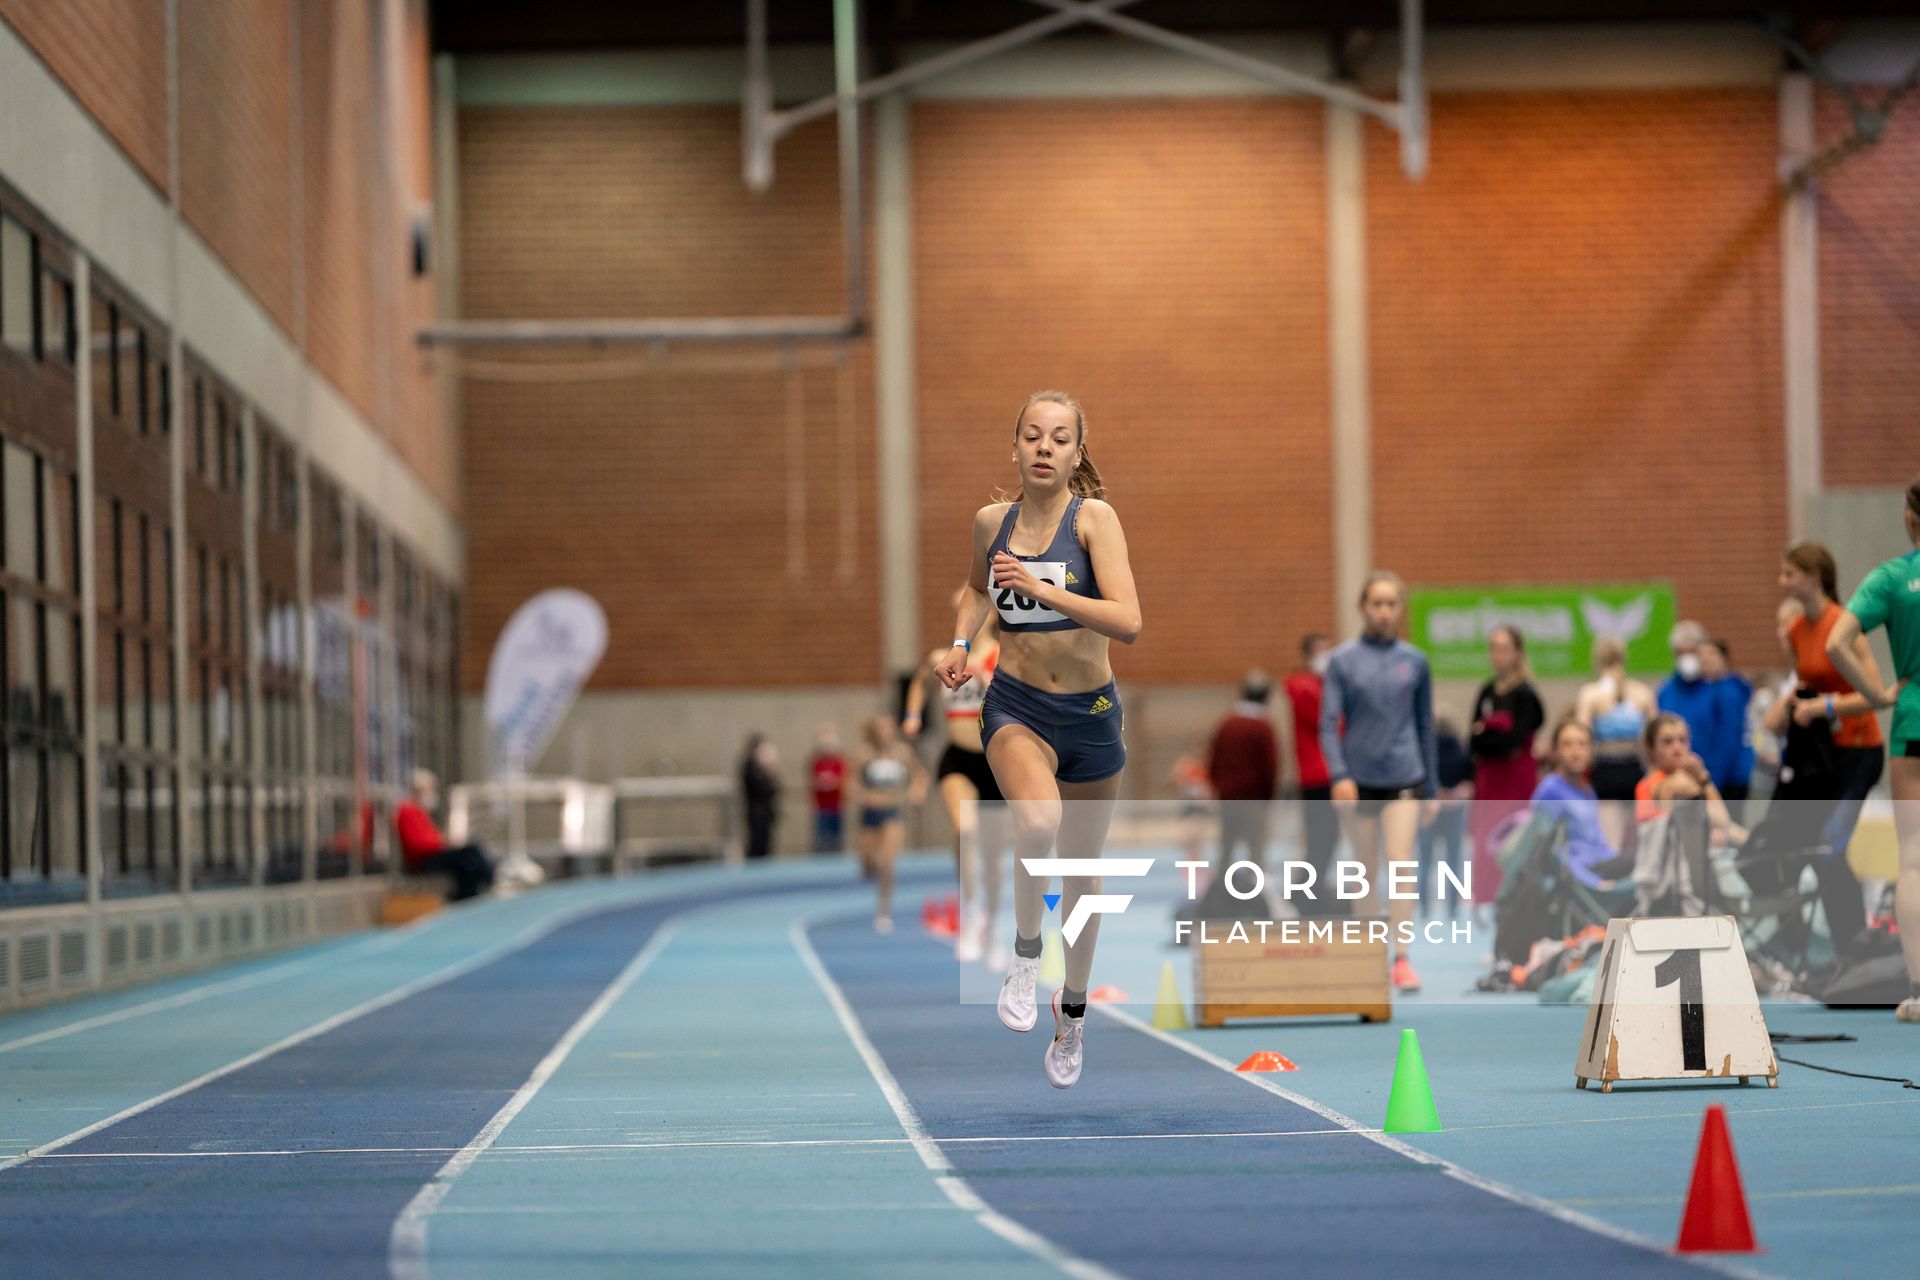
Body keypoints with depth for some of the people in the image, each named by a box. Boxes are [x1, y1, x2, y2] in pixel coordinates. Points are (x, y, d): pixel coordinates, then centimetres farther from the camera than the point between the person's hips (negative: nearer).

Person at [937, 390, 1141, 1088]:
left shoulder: (1094, 518, -12)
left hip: (1090, 712, 0)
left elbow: (1128, 623, -23)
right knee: (1037, 821, -32)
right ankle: (1025, 950, -8)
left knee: (1082, 866, 14)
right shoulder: (992, 522, -2)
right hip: (1016, 707, 0)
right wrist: (960, 643, 4)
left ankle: (1073, 1008, 37)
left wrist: (1040, 586, -30)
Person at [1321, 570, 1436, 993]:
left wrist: (1431, 788, 11)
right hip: (1359, 780, 0)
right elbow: (1329, 723, -3)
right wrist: (1339, 775, -17)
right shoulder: (1344, 661, -1)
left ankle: (1402, 958, -12)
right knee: (1369, 875, 9)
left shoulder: (1415, 661, 4)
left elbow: (1425, 725, 10)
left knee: (1400, 865, -13)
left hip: (1403, 779, 0)